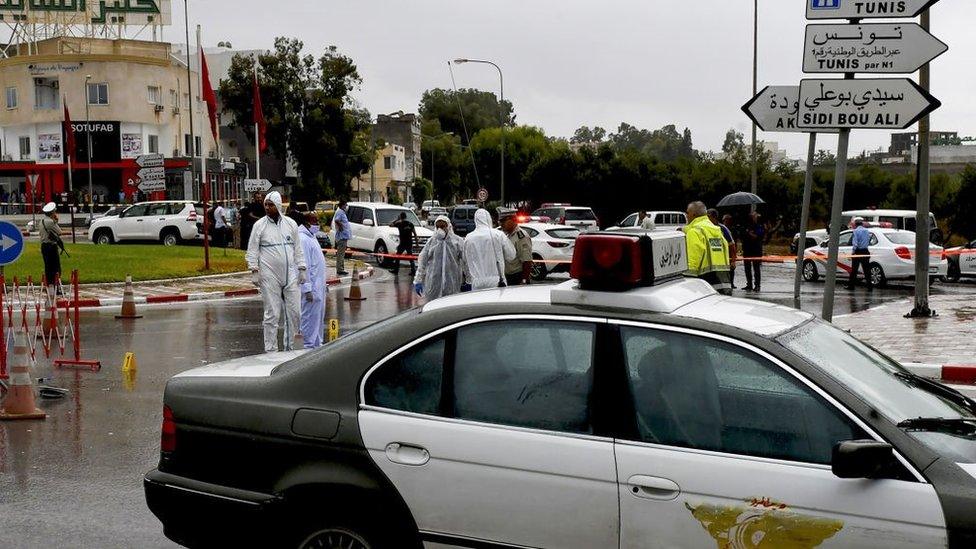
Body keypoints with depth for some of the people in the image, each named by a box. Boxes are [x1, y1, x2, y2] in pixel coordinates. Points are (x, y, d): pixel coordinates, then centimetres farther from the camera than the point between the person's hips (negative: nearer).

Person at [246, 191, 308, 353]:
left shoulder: (291, 224, 8)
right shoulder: (259, 225, 1)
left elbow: (298, 249, 14)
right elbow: (252, 250, 1)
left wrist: (301, 269, 9)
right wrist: (254, 270, -7)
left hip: (290, 275, 3)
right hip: (269, 276, -3)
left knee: (294, 312, 4)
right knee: (272, 314, -1)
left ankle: (290, 347, 17)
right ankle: (271, 350, 6)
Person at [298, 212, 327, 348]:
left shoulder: (311, 238, 16)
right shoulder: (303, 239, -16)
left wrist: (323, 283, 23)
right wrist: (307, 289, -23)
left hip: (318, 286, 10)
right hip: (311, 288, -10)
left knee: (319, 316, 15)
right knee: (310, 317, -6)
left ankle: (317, 345, 23)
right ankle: (309, 346, -1)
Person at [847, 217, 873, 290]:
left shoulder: (856, 231, -9)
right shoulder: (867, 231, 8)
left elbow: (855, 243, -15)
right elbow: (869, 242, 11)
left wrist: (854, 251, -9)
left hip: (858, 251, -5)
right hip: (865, 252, 5)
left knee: (854, 269, 2)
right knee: (867, 270, 7)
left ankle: (851, 285, 5)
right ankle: (869, 286, 6)